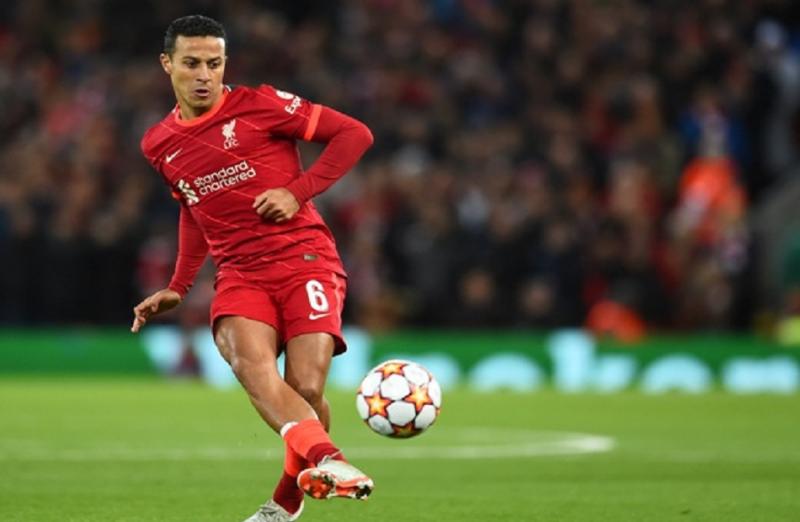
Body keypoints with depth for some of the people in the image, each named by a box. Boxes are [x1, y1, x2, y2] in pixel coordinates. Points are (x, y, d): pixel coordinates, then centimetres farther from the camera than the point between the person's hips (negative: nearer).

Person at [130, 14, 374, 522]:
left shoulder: (259, 105, -2)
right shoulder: (159, 145, 14)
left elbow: (355, 134, -1)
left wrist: (298, 191, -10)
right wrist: (178, 288, 24)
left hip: (306, 259, -3)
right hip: (240, 274, 3)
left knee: (306, 389, -17)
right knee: (250, 362, -30)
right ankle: (327, 460, -53)